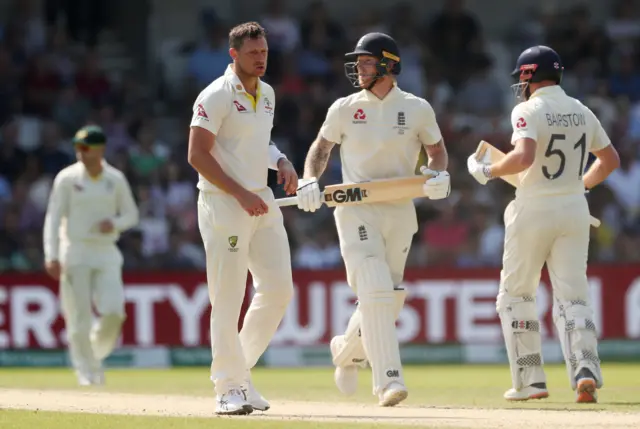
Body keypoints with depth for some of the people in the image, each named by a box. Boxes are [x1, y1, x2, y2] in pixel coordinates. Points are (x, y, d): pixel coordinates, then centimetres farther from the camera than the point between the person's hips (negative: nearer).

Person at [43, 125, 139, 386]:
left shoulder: (116, 180, 4)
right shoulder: (67, 178, -3)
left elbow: (131, 215, 13)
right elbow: (53, 217, -5)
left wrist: (115, 223, -11)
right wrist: (52, 256, -15)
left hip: (107, 252, 2)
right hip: (75, 252, -2)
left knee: (114, 311, -12)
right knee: (79, 318, -5)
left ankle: (97, 350, 16)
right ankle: (88, 371, 5)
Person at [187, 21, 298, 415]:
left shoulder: (267, 94, 14)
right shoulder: (217, 97, -11)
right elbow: (197, 154, -16)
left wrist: (282, 162, 7)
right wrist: (241, 194, -19)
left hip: (262, 201, 8)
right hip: (223, 203, -8)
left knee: (279, 289, 4)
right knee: (228, 299, -7)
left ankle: (239, 369, 18)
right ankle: (229, 387, -2)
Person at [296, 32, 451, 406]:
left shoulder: (417, 109, 4)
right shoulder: (344, 109, 3)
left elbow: (437, 149, 14)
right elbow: (321, 147, 14)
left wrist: (439, 174, -8)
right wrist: (309, 180, -4)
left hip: (400, 211, 2)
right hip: (356, 210, -2)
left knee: (389, 297, 7)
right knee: (375, 292, -17)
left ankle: (349, 350, 37)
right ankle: (389, 380, -22)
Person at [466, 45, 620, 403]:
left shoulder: (529, 111, -10)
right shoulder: (582, 112, 10)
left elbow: (523, 157, -26)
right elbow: (611, 160, 19)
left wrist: (487, 171, -11)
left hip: (534, 210, -5)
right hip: (575, 211, 5)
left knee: (517, 294, 9)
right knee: (573, 296, 4)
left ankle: (530, 380, 6)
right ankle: (586, 371, -16)